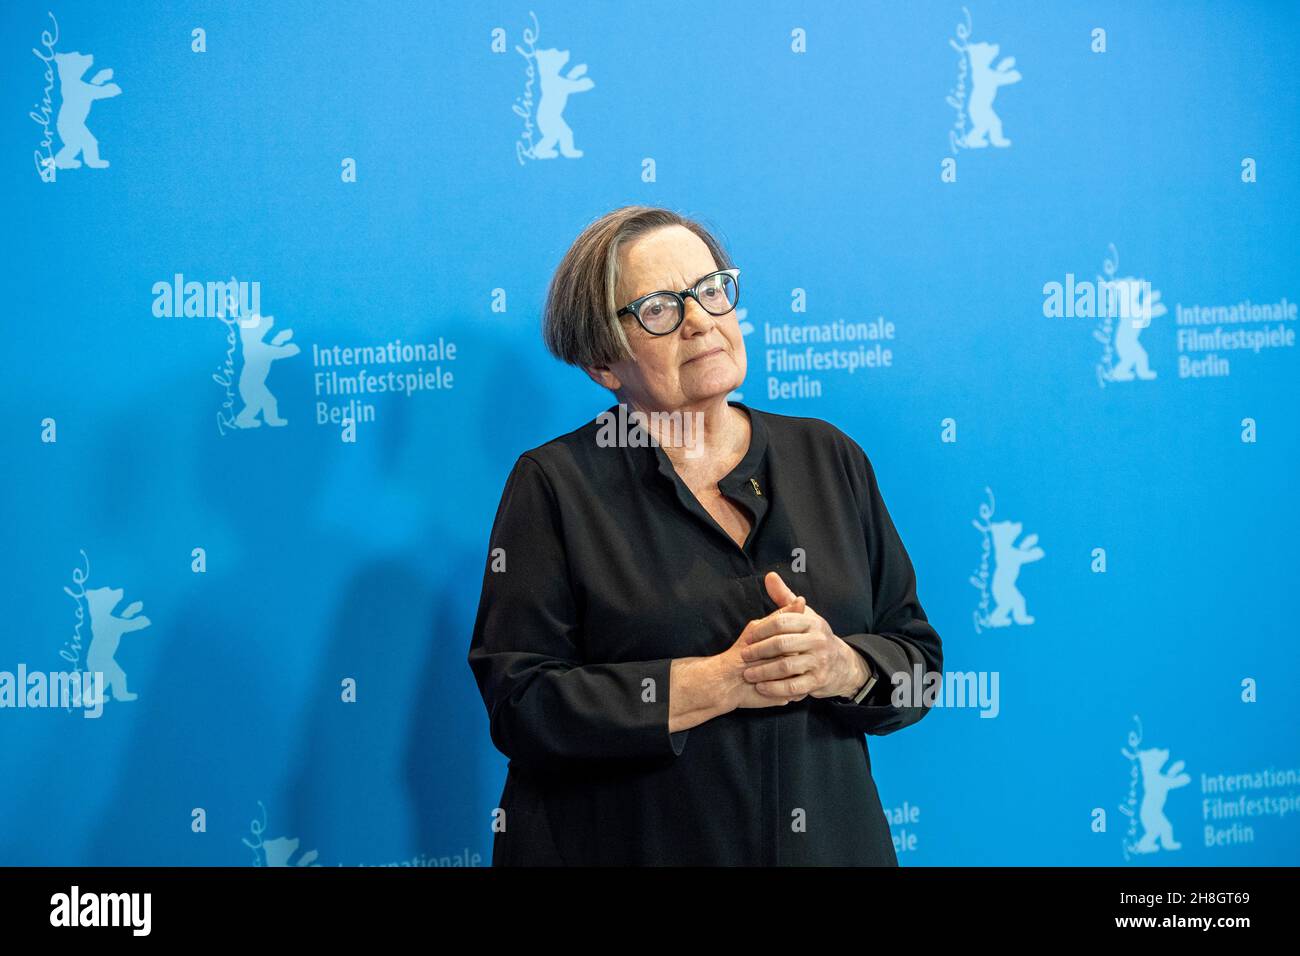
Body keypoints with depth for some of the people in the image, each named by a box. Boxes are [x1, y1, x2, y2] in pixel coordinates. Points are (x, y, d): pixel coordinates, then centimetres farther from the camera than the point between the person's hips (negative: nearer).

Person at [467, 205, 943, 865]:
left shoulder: (828, 459, 4)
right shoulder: (554, 484, -7)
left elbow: (919, 659, 3)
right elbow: (521, 703, -15)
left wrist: (843, 668, -18)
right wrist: (721, 682, -21)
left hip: (829, 837, 3)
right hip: (626, 846, -3)